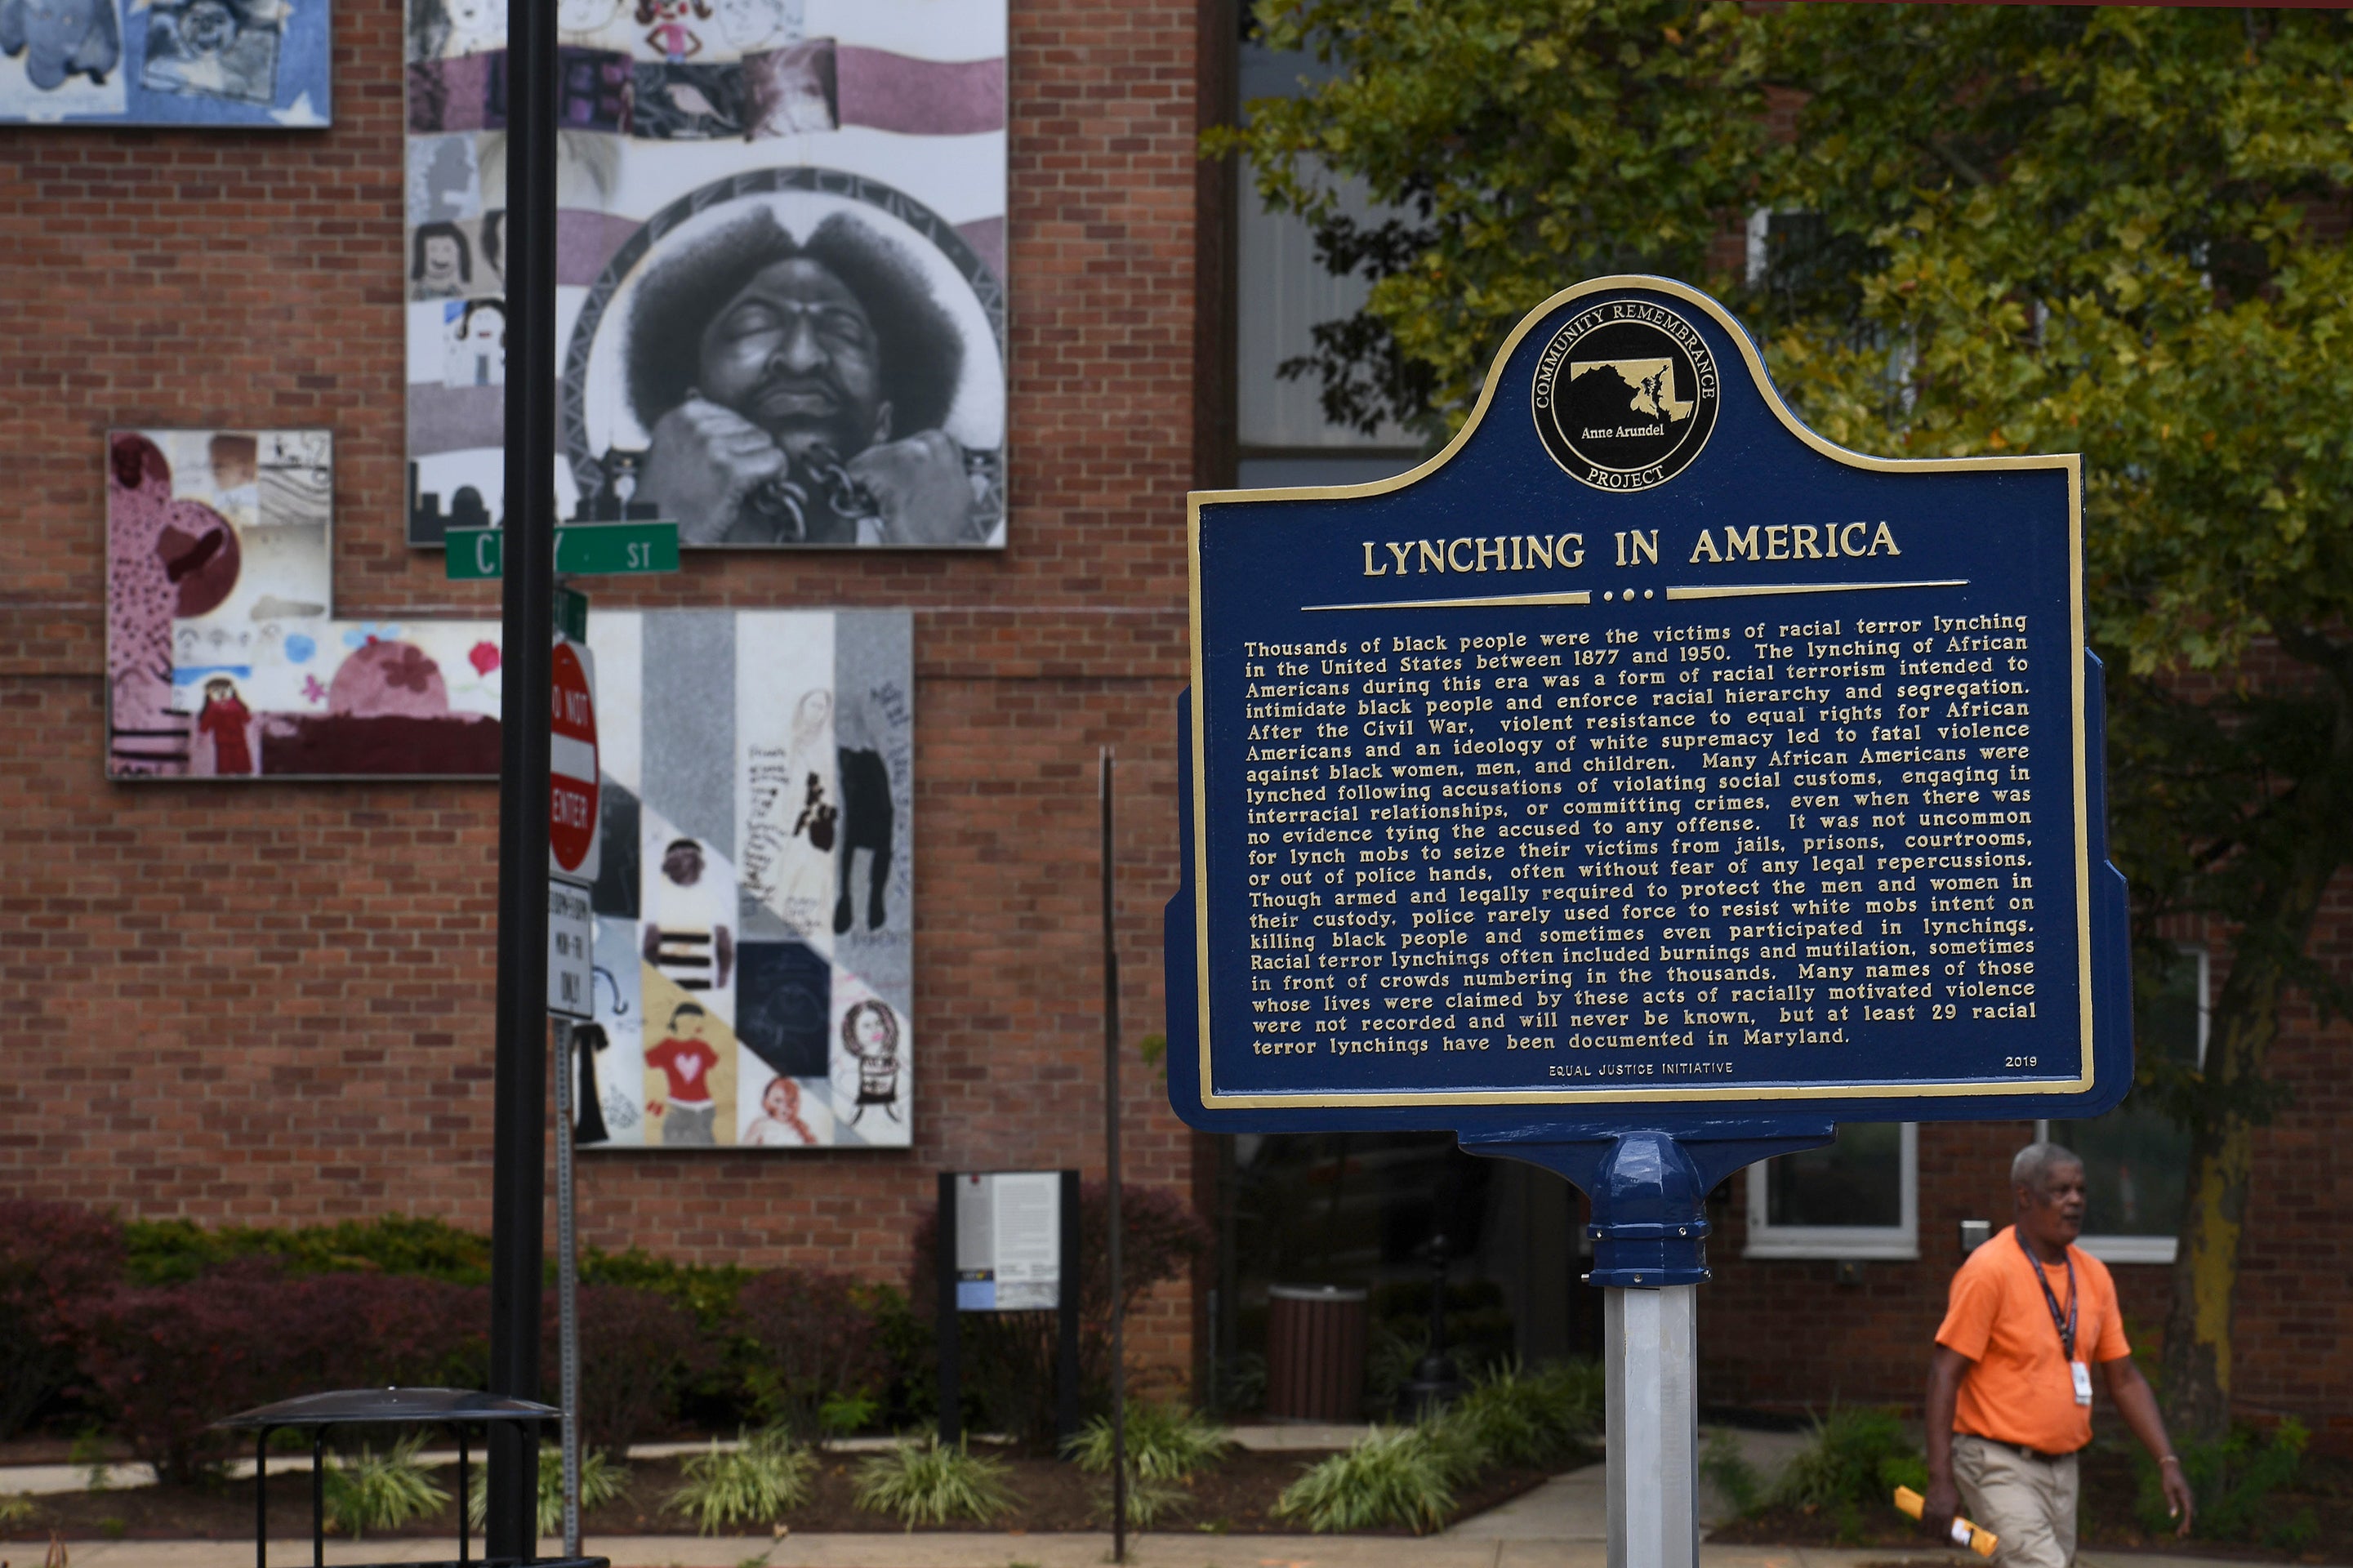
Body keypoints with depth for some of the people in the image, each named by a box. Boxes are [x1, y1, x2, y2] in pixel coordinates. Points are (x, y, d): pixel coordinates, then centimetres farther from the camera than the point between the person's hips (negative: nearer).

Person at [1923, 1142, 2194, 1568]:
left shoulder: (2093, 1275, 9)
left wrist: (2167, 1463, 5)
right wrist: (1940, 1480, -21)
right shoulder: (1989, 1270, -12)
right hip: (1998, 1466, -7)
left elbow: (2124, 1380, 15)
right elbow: (1945, 1374, -14)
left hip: (2061, 1469, 8)